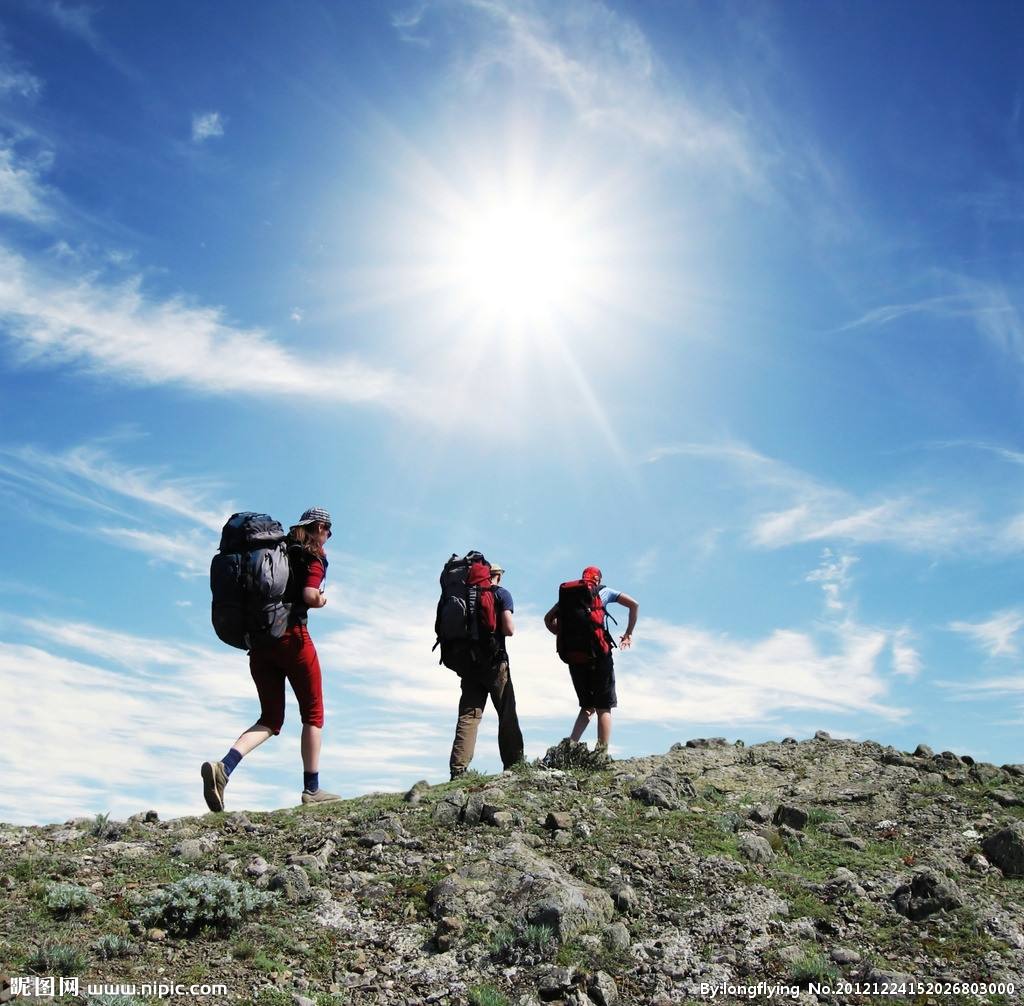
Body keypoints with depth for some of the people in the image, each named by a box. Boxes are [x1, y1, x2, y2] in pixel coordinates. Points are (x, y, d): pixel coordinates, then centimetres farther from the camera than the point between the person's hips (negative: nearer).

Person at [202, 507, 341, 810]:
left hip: (258, 642, 6)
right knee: (313, 714, 8)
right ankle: (311, 789, 8)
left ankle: (223, 767, -11)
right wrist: (321, 601, 5)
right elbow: (309, 596, -15)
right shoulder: (314, 556, 0)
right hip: (292, 637, -6)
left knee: (270, 718, 11)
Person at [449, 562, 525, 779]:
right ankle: (514, 767, 4)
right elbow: (508, 629, -11)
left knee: (468, 716, 1)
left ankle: (458, 771, -8)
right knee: (507, 716, 5)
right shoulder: (501, 594, -1)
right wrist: (512, 627, 10)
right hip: (494, 662, -4)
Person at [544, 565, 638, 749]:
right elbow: (634, 605, 4)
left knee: (587, 706, 15)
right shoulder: (604, 591, 9)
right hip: (599, 654, -3)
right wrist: (629, 634, 10)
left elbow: (548, 619, 10)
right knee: (604, 708, 4)